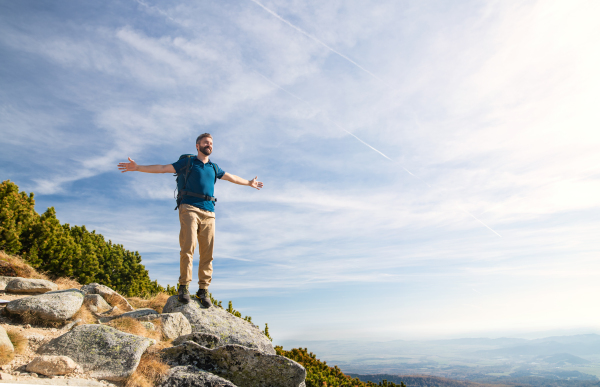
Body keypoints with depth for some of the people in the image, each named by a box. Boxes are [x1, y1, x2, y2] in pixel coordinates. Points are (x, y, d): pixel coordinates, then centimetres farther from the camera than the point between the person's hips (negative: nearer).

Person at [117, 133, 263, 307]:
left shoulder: (214, 168, 25)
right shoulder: (187, 162, 14)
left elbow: (231, 177, 39)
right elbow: (162, 168, 10)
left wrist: (249, 183, 49)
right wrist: (137, 167, 1)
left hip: (208, 213, 4)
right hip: (189, 208, -3)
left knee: (207, 253, -3)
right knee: (188, 248, -15)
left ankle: (203, 290, 2)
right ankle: (183, 286, -7)